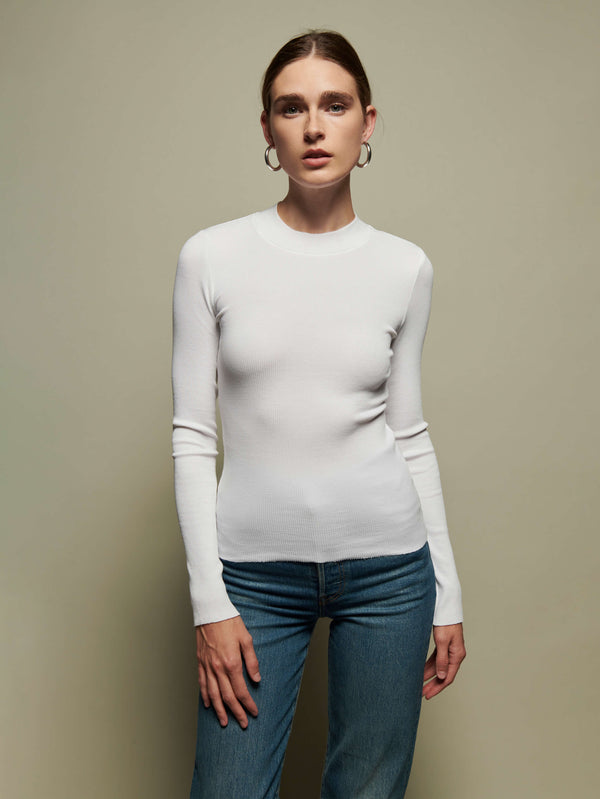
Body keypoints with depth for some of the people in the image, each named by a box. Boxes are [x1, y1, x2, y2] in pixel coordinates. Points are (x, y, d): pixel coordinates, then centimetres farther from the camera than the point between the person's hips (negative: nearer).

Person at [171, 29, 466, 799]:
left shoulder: (405, 267, 1)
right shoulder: (211, 257, -3)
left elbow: (411, 436, 6)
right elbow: (193, 437, -3)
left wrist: (448, 594, 7)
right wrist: (209, 603, -6)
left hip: (387, 563, 1)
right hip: (255, 568, -1)